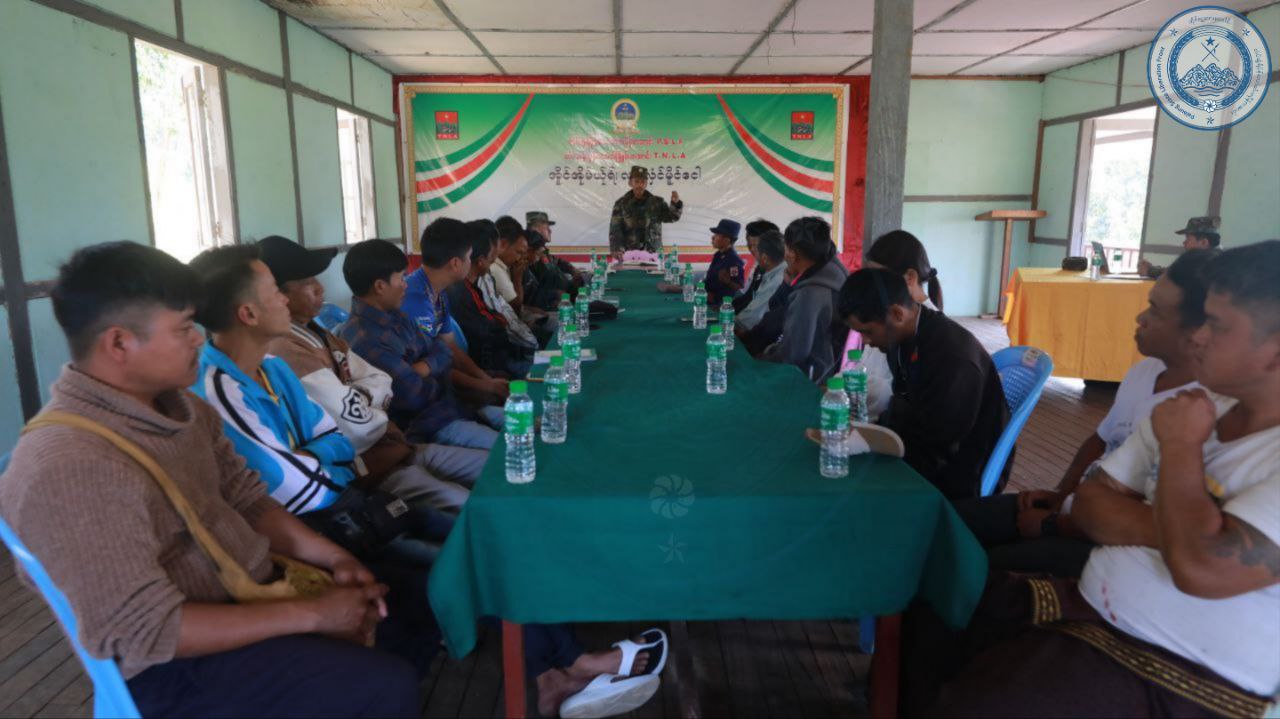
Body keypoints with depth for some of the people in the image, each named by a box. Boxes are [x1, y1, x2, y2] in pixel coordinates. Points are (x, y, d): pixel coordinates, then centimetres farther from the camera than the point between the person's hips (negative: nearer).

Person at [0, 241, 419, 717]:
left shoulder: (181, 407, 1)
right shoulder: (68, 467, -27)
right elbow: (145, 630, -28)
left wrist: (334, 558, -7)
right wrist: (311, 615, -24)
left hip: (253, 590, 9)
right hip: (181, 663, -8)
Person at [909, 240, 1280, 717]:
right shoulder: (1200, 406, 6)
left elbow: (1201, 568, -32)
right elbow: (1091, 503, 5)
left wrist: (1181, 445, -17)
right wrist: (1179, 531, -14)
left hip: (1178, 677, -7)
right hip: (1088, 605, 7)